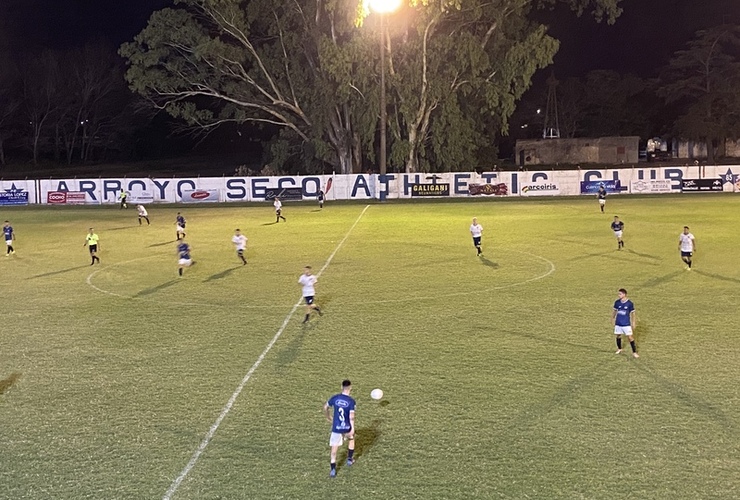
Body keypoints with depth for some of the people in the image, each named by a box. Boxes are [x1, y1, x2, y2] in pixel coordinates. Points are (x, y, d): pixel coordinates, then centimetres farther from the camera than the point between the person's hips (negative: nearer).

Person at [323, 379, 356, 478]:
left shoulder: (335, 398, -3)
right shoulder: (351, 401, -14)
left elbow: (325, 407, 10)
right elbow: (351, 416, -20)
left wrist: (329, 418, 25)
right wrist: (353, 429, -18)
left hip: (336, 428, 1)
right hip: (347, 428, -1)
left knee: (334, 449, 6)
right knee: (352, 439, 31)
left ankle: (333, 470, -3)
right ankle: (349, 459, 40)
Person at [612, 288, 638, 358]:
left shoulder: (630, 303, -11)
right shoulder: (617, 302, -2)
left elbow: (632, 313, -2)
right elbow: (615, 310, 13)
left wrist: (633, 323, 0)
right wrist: (612, 318, 16)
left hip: (626, 324, -3)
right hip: (618, 323, 3)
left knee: (630, 337, -5)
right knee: (618, 335, 13)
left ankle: (634, 352, 3)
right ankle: (619, 349, 35)